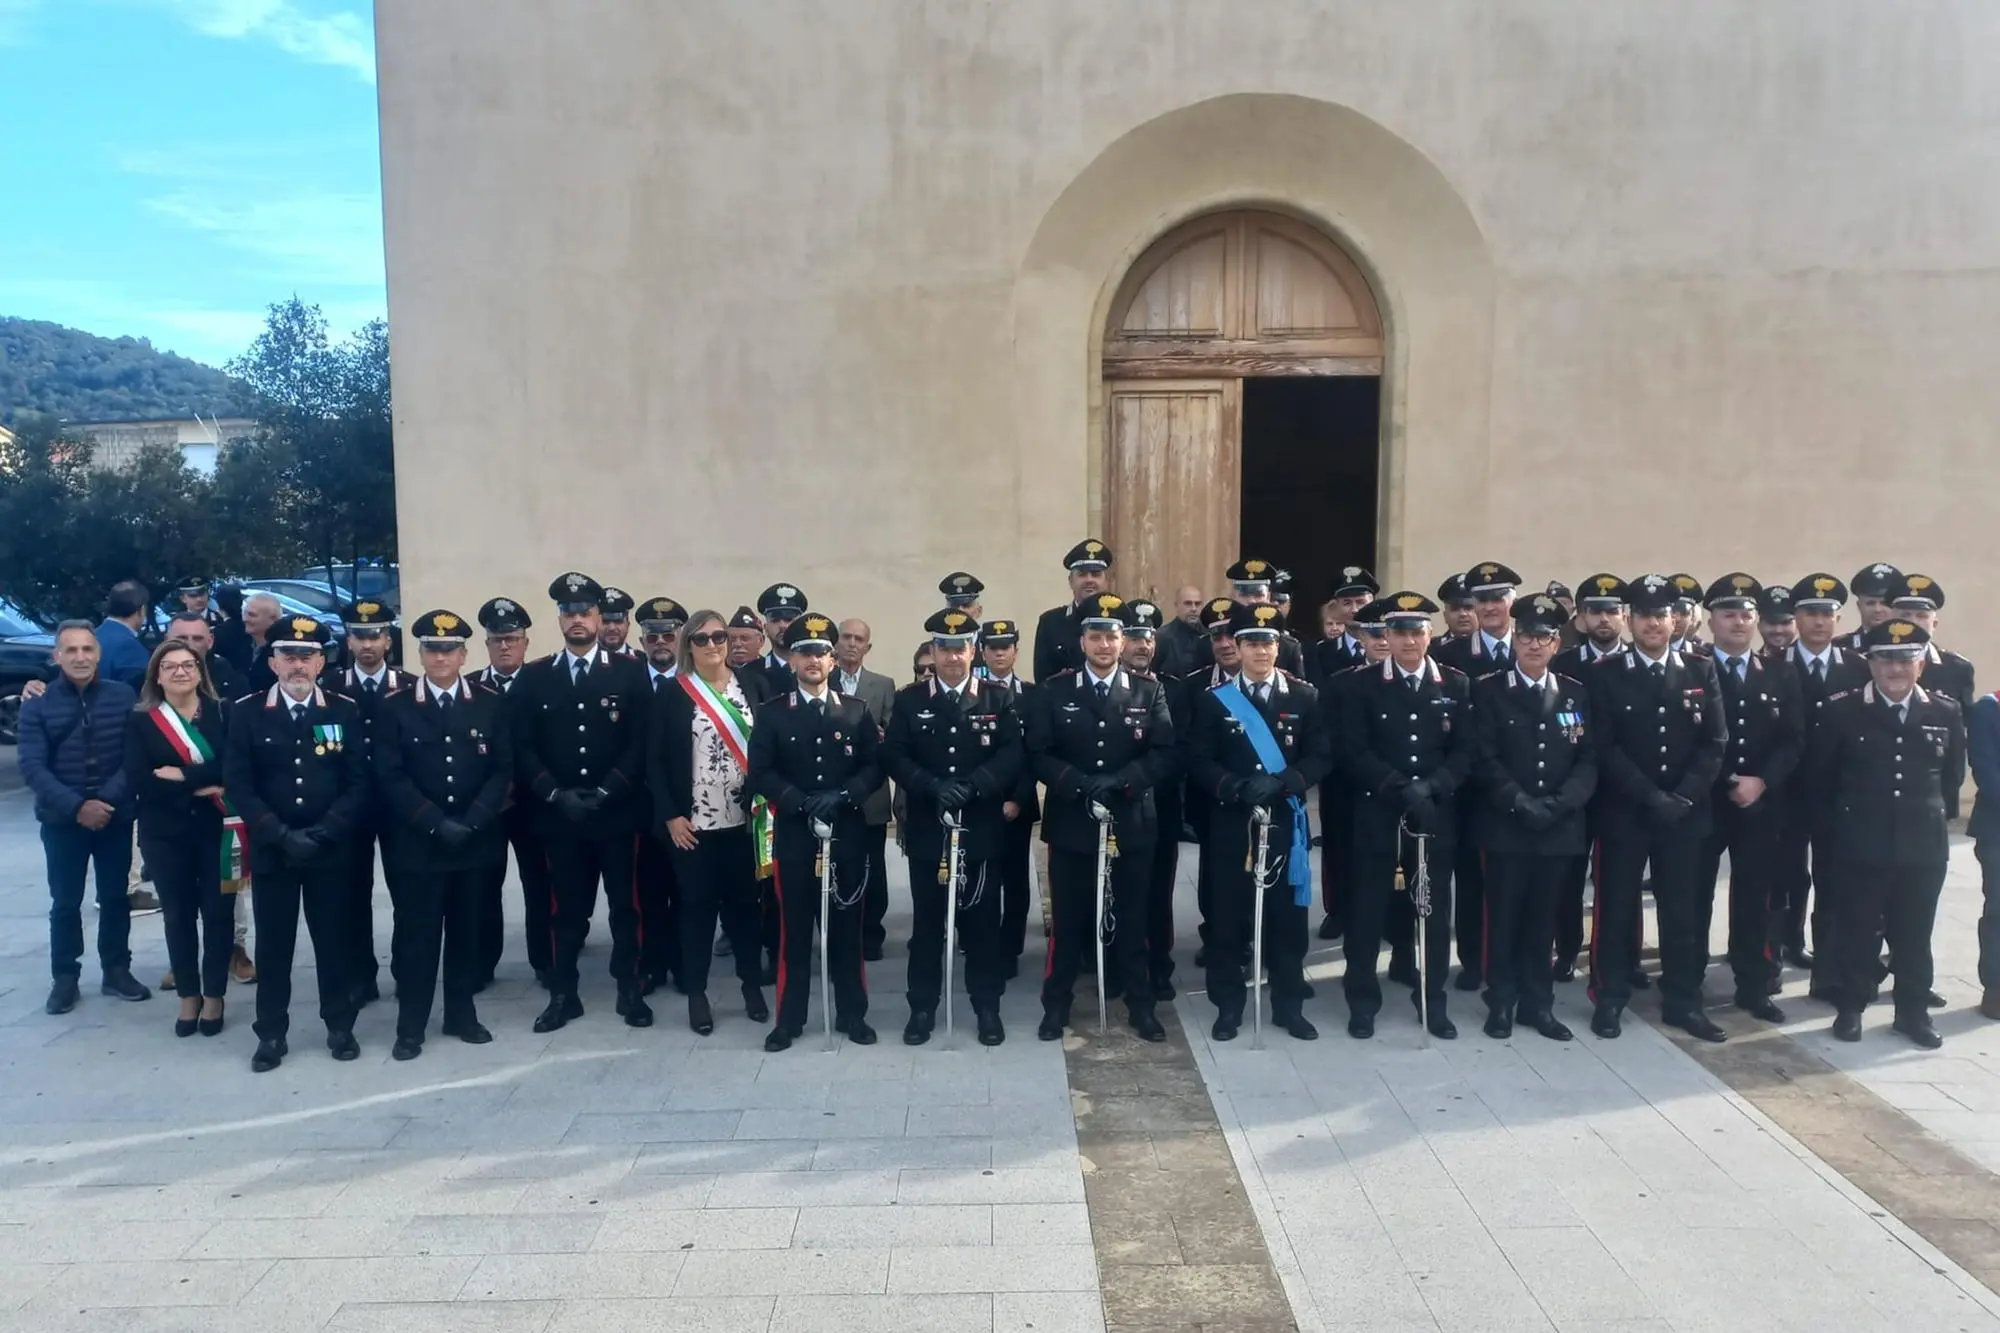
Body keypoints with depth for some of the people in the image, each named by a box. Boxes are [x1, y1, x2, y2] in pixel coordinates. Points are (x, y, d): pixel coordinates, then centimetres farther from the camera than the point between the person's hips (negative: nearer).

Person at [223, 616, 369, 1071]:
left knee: (334, 940, 8)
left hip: (331, 849, 0)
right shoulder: (245, 712, 1)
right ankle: (271, 1034, 19)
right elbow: (237, 784, -4)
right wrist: (281, 835, -13)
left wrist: (324, 832, -13)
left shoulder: (345, 711, 1)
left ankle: (340, 1026, 21)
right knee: (272, 944, 7)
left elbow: (358, 782, -2)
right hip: (270, 850, 0)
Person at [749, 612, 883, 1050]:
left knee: (846, 926, 8)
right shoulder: (771, 712, 2)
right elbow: (760, 773, -5)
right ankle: (790, 1019, 14)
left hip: (847, 834, 1)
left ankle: (852, 1014, 19)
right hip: (793, 835, -1)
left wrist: (842, 795, -14)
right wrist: (801, 802, -17)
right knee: (794, 928, 4)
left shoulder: (856, 711, 8)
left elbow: (875, 767, 2)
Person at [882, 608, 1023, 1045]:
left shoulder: (999, 699, 2)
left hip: (982, 829, 0)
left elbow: (1013, 754, -8)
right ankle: (922, 1006, 20)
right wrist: (932, 786, -19)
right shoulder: (909, 700, 4)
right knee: (927, 921, 9)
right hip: (926, 829, 1)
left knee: (983, 919, 8)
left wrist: (970, 786, -21)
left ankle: (987, 1006, 20)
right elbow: (894, 756, -4)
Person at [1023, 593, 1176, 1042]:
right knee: (1067, 920, 8)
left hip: (1131, 824, 1)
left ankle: (1140, 1005, 22)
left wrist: (1121, 779, -19)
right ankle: (1056, 1005, 21)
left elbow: (1166, 753, -5)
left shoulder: (1149, 692, 2)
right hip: (1070, 824, 0)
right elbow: (1038, 754, -4)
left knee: (1132, 918, 9)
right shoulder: (1053, 692, 1)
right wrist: (1079, 782, -19)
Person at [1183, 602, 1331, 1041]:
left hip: (1285, 824, 1)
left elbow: (1321, 757, -1)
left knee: (1286, 916, 7)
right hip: (1231, 824, 0)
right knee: (1227, 917, 4)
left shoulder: (1305, 697, 4)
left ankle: (1289, 1005, 21)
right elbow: (1198, 762, -2)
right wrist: (1236, 787, -19)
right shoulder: (1213, 700, 2)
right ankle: (1228, 1006, 16)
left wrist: (1280, 783, -17)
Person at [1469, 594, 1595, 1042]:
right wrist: (1521, 803, -17)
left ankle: (1538, 1003, 22)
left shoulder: (1576, 694, 9)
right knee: (1504, 917, 6)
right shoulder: (1488, 691, -1)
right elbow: (1484, 759, -8)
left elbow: (1588, 760, 3)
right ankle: (1502, 1002, 17)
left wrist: (1560, 803, -12)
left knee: (1543, 919, 11)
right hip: (1505, 826, -3)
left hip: (1559, 828, 3)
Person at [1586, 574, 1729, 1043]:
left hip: (1686, 812, 2)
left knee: (1682, 909, 9)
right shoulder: (1606, 676, -2)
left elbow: (1715, 742, 1)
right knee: (1618, 907, 5)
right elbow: (1605, 748, -8)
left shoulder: (1701, 671, 6)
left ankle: (1683, 1001, 20)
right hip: (1623, 812, -2)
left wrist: (1683, 797, -11)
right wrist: (1651, 798, -15)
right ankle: (1610, 998, 16)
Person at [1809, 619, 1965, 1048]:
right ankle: (1850, 1008, 19)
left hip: (1923, 844, 2)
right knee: (1856, 929, 7)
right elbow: (1818, 773, 3)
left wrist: (1924, 807, 16)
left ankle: (1913, 1011, 25)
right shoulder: (1841, 710, -6)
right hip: (1859, 845, -2)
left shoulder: (1945, 713, 2)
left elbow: (1953, 774, 15)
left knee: (1914, 933, 11)